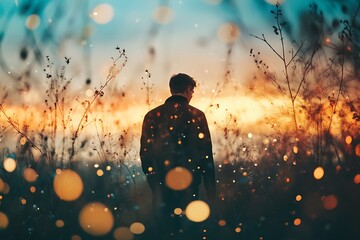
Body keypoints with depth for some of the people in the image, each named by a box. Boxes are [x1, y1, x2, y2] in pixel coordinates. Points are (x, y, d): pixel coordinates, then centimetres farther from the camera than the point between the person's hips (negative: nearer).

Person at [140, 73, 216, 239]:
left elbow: (145, 154, 3)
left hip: (161, 188, 2)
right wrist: (211, 191, 1)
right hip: (188, 187, -2)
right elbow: (206, 156, -7)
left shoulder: (152, 116, 0)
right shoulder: (196, 115, -7)